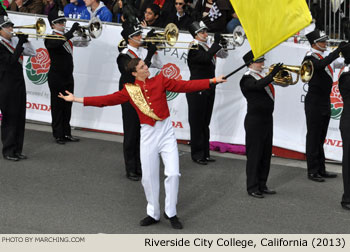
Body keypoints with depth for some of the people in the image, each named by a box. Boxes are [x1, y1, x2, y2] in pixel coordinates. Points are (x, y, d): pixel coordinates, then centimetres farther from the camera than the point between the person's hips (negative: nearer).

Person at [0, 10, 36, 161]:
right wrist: (20, 43, -21)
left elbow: (32, 53, 12)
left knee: (20, 118, 9)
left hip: (19, 84, 7)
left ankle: (17, 150, 17)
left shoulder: (15, 41, 10)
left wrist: (26, 41, -2)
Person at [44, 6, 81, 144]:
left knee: (67, 106, 11)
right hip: (56, 77, -7)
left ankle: (66, 133, 18)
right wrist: (71, 31, -35)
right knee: (57, 107, 0)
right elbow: (58, 42, -33)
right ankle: (58, 135, 6)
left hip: (68, 77, 7)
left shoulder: (67, 37, 12)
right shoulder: (50, 39, -11)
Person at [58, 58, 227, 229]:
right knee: (149, 177, 6)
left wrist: (212, 81, -5)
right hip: (148, 136, 1)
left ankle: (171, 213, 8)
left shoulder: (160, 81, 1)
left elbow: (186, 86, 0)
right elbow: (106, 100, 1)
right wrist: (76, 99, -1)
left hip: (167, 133, -1)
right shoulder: (129, 91, 2)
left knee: (173, 173, -8)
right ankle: (153, 214, 23)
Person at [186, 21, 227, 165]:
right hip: (197, 92, -8)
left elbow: (223, 55, 15)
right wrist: (216, 43, -25)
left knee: (205, 123, 13)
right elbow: (206, 58, -30)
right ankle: (197, 154, 5)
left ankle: (205, 153, 19)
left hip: (208, 90, 8)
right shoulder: (194, 49, -13)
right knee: (197, 123, -1)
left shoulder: (207, 48, 12)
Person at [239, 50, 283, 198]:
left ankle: (262, 185, 21)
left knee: (266, 154, 12)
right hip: (255, 121, -9)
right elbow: (259, 86, -31)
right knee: (254, 154, -3)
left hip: (267, 119, 9)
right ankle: (252, 187, 3)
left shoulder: (261, 77, 14)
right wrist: (272, 73, -35)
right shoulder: (247, 79, -12)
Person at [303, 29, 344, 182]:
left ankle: (321, 170, 20)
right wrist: (339, 51, -37)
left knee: (321, 138, 14)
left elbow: (341, 63, 16)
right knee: (313, 137, -3)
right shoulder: (310, 58, -14)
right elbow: (321, 64, -33)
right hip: (314, 102, -8)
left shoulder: (327, 54, 11)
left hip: (325, 101, 8)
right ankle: (312, 171, 1)